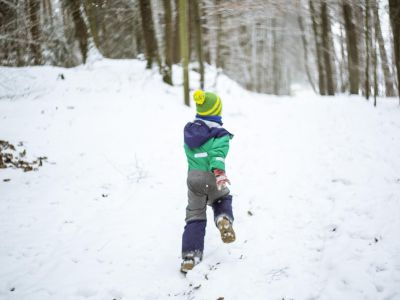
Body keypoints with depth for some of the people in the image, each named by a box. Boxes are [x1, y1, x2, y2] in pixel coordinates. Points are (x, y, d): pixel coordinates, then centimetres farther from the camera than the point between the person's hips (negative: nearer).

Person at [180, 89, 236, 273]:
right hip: (212, 178, -3)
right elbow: (217, 154, -24)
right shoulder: (220, 134, -7)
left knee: (195, 217, 8)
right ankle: (224, 220, -5)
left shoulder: (189, 131, 10)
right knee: (222, 200, 28)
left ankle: (189, 257, 0)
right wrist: (219, 171, -35)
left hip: (193, 178, 3)